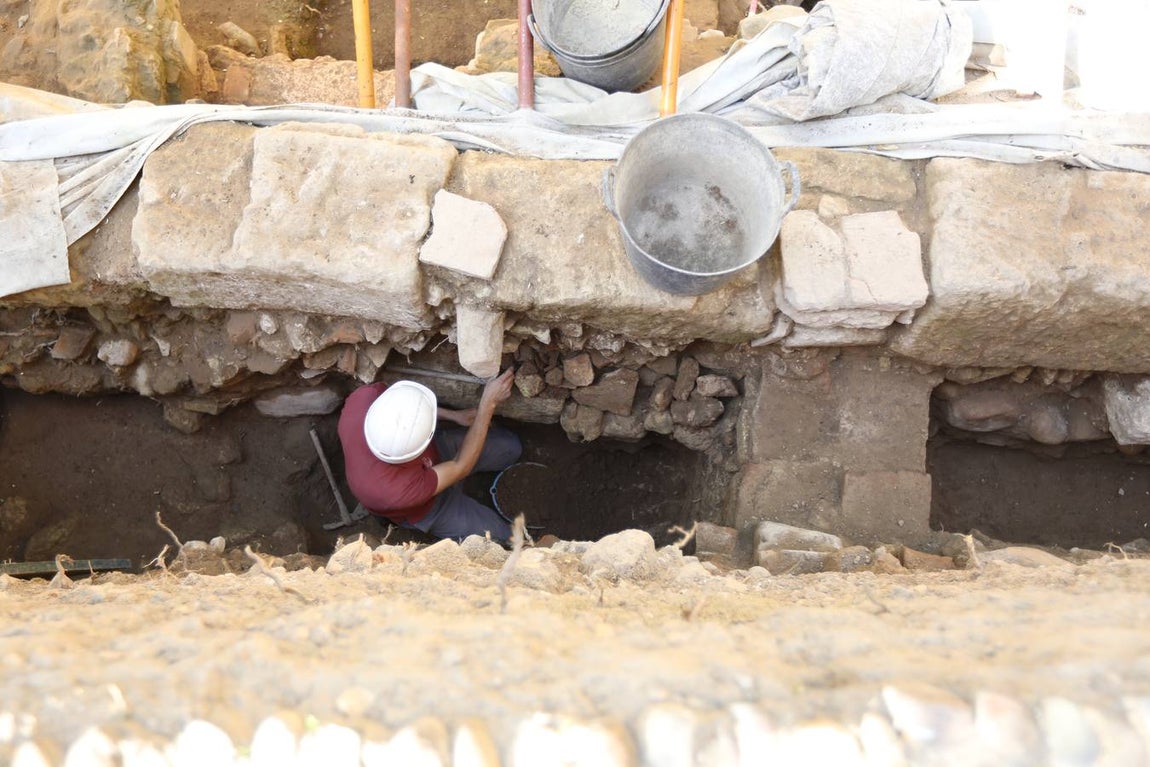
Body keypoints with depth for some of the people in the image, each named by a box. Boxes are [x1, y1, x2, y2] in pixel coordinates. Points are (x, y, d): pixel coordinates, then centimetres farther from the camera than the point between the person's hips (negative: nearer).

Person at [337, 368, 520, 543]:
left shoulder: (366, 395, -38)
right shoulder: (401, 490, -47)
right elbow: (460, 467, -30)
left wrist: (452, 415, -12)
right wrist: (488, 402, -30)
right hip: (429, 509, -4)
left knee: (510, 447, 7)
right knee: (505, 540, 3)